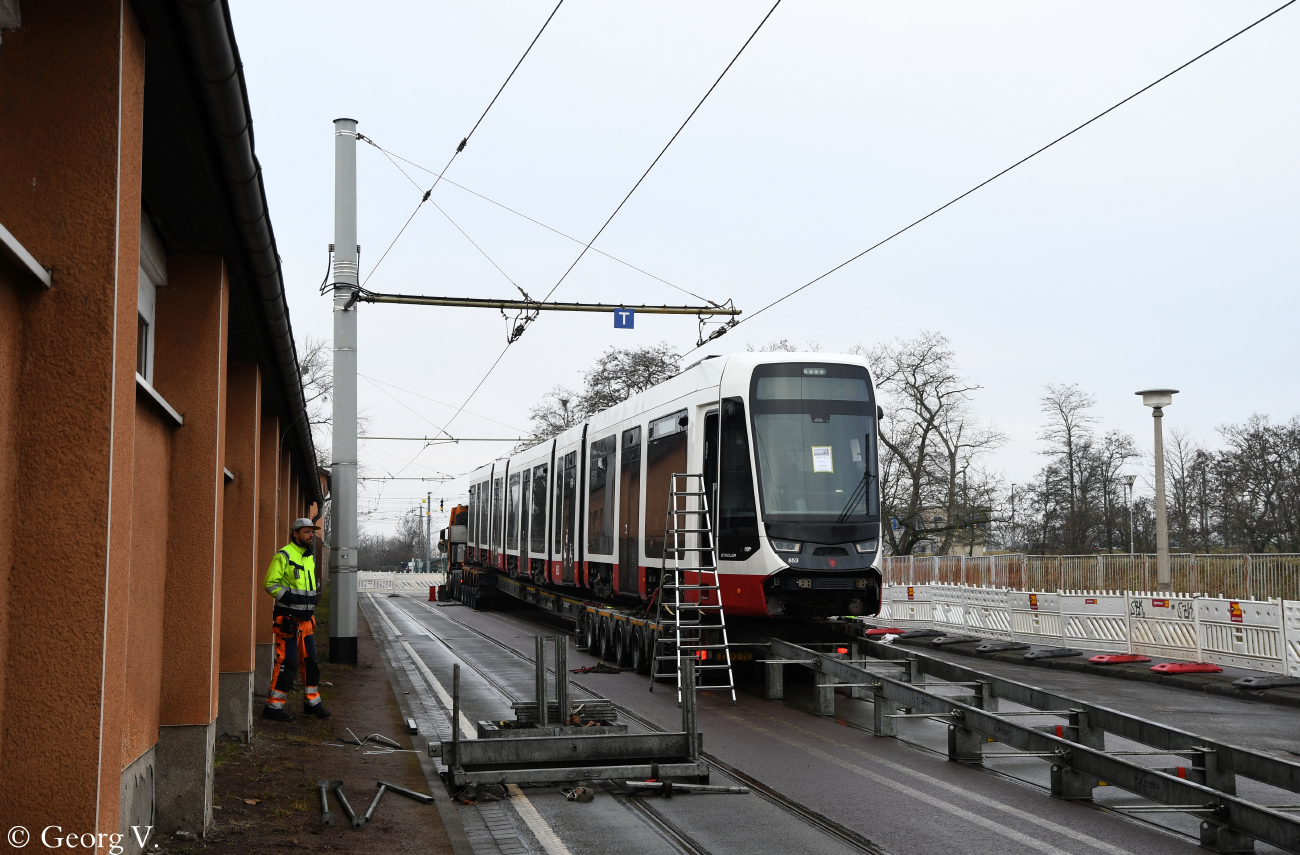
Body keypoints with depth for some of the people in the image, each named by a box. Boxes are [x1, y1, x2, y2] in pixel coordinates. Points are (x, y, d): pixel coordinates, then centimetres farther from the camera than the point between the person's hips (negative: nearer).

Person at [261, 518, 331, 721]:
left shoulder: (309, 558, 16)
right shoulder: (283, 556, -10)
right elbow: (271, 584, -14)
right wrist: (288, 597, -22)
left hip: (306, 620, 8)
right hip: (288, 619, -8)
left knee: (310, 661, 12)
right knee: (286, 663, -9)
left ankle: (312, 702, 22)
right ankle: (274, 706, -2)